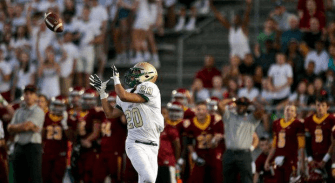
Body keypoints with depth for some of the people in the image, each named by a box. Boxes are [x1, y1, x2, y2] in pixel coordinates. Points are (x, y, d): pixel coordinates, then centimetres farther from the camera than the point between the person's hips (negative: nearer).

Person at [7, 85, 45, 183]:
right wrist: (30, 128, -7)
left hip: (33, 145, -6)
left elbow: (26, 126, -14)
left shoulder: (38, 112, -3)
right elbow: (10, 128, 5)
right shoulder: (19, 112, 17)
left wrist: (15, 127, 4)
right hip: (19, 146, 6)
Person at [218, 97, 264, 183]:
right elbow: (220, 105, 4)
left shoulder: (251, 118, 12)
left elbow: (260, 111, -6)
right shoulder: (229, 116, 17)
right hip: (229, 153, 2)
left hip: (244, 154, -2)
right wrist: (233, 100, 16)